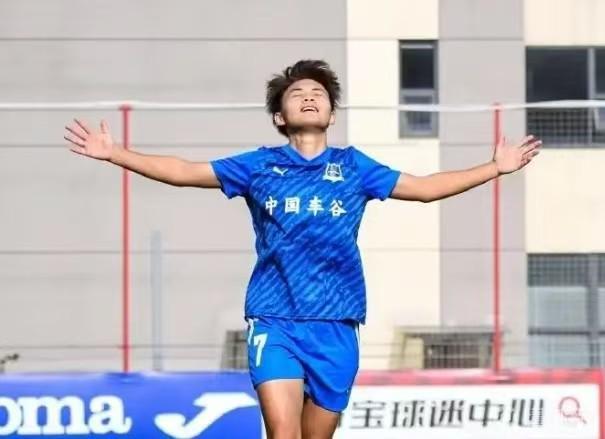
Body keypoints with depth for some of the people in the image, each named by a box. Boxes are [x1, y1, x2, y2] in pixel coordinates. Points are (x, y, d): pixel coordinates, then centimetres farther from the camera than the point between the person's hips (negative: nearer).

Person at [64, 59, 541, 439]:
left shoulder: (354, 167, 11)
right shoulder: (259, 166, 8)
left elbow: (425, 187, 19)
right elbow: (184, 171, 11)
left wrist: (496, 167, 17)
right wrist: (114, 153, 6)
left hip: (336, 326, 2)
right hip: (274, 322, -2)